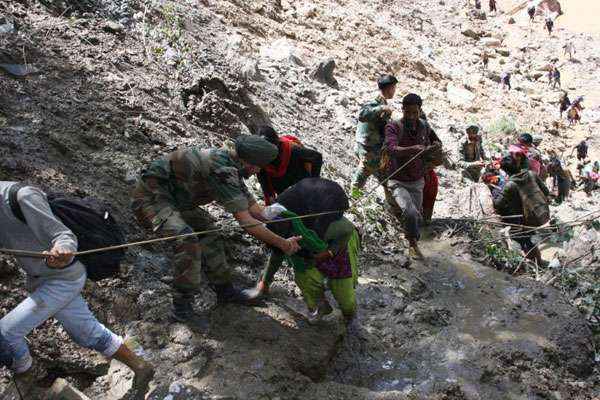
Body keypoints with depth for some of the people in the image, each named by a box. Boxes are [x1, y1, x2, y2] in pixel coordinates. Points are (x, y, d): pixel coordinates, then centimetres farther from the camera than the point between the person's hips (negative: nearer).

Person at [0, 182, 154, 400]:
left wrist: (62, 251, -47)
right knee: (88, 334, 16)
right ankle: (140, 368, 31)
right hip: (40, 280, 8)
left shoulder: (22, 195, -24)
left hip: (63, 279, -8)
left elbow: (65, 237, -25)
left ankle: (25, 378, 24)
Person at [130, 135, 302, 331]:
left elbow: (252, 205, 9)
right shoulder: (222, 169, -29)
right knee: (187, 241, -26)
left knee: (207, 230, 11)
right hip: (149, 197, -10)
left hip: (171, 197, 10)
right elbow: (246, 221, -30)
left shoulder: (230, 167, 2)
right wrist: (282, 244, -22)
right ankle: (181, 307, -12)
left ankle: (225, 290, 23)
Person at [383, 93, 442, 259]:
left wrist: (434, 147, -6)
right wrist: (412, 149, -53)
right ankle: (413, 242, 3)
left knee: (417, 218, 13)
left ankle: (413, 244, 41)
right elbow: (391, 149, -36)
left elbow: (437, 142, 19)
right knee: (410, 213, -24)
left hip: (417, 182, 5)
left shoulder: (424, 127, -1)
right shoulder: (393, 127, -18)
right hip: (398, 182, -5)